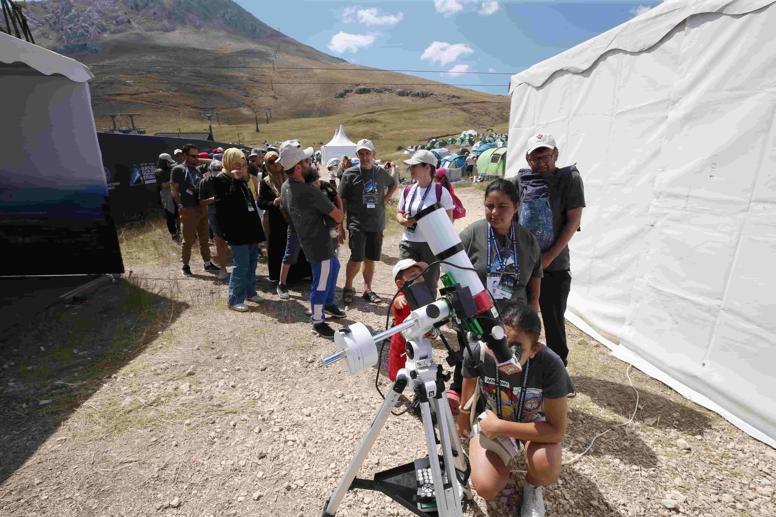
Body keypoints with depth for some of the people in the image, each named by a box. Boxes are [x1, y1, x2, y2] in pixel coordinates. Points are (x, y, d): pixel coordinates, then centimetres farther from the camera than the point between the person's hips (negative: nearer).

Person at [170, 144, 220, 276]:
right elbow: (173, 189, -7)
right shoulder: (178, 169, -6)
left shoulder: (198, 170, 14)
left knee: (204, 238, 12)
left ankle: (207, 263, 22)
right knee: (189, 240, 1)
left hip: (202, 208, 6)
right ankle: (185, 265, 16)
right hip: (188, 210, -6)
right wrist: (181, 206, -12)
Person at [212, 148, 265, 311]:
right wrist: (235, 180, -23)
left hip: (250, 228, 8)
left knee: (252, 263, 14)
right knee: (241, 265, -7)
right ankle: (234, 299, 4)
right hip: (237, 231, -8)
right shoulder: (221, 180, -7)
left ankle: (250, 292, 28)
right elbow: (227, 202, -22)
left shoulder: (242, 180, 16)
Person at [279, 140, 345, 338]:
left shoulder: (285, 187, 1)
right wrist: (337, 200, 1)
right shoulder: (310, 191, -28)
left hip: (307, 238, 10)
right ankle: (318, 322, 19)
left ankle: (329, 303, 44)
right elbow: (338, 216, -22)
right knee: (321, 282, 3)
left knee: (334, 267, 27)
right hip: (319, 244, -10)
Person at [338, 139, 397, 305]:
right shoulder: (350, 173, -3)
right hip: (357, 224, -3)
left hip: (377, 224, 4)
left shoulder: (381, 172, 7)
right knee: (357, 258, -11)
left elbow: (394, 185, 27)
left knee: (370, 259, 10)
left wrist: (386, 198, 9)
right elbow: (342, 201, -2)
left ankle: (367, 290, 25)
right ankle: (348, 288, 13)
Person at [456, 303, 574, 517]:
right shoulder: (477, 351, -31)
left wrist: (499, 427, -29)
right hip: (490, 417, 1)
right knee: (486, 488, -15)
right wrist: (463, 417, 12)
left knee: (546, 468, -31)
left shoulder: (550, 365, -35)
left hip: (534, 422, -1)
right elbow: (470, 381, -5)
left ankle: (532, 485, 7)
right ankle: (506, 449, 17)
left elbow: (557, 431, -26)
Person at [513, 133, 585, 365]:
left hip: (554, 265, -2)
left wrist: (550, 256, -13)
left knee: (554, 322, 7)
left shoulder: (570, 179, -5)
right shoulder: (520, 180, 2)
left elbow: (573, 220, -8)